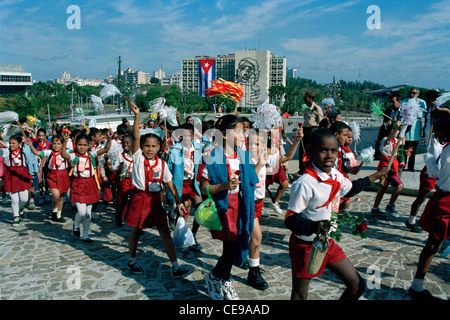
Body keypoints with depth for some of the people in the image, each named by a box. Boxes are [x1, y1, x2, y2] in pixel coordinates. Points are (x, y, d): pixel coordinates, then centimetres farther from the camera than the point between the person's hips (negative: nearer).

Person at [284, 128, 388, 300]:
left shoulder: (336, 175, 1)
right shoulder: (305, 183, -27)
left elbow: (350, 187, 24)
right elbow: (290, 218, -26)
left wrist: (375, 176, 33)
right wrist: (314, 226, -43)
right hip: (305, 246, -8)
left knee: (357, 286, 14)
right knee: (299, 296, 6)